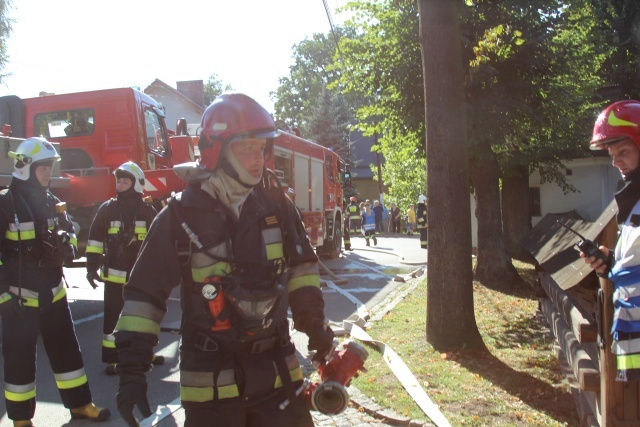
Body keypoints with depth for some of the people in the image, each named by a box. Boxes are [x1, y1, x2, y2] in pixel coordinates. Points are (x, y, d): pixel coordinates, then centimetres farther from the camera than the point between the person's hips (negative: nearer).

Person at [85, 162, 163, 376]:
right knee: (112, 316, 3)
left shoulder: (148, 210, 1)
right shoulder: (107, 208, -1)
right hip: (114, 275, -1)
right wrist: (92, 267, -6)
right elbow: (95, 239, -1)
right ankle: (111, 359, 13)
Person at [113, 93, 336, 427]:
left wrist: (314, 323, 10)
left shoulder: (275, 203, 0)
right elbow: (144, 294, -7)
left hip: (277, 371, 4)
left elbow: (301, 264, 12)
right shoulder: (181, 215, -11)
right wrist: (132, 370, -10)